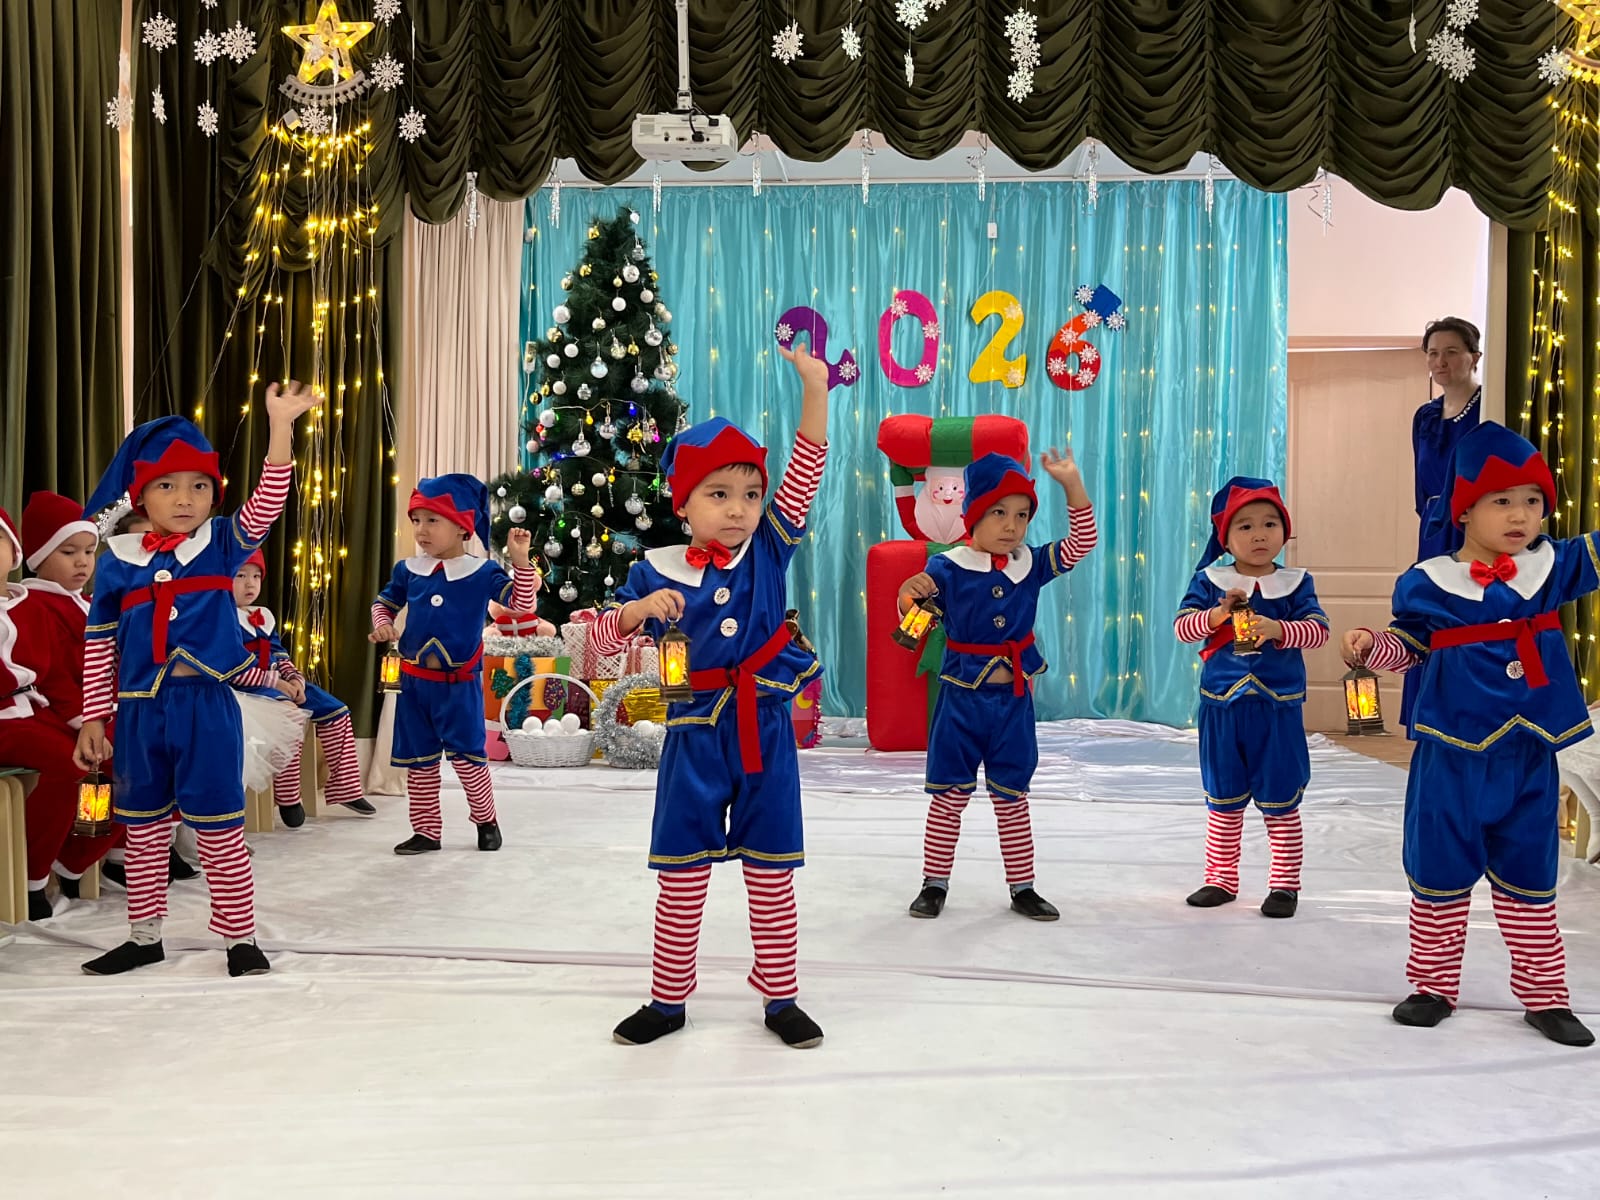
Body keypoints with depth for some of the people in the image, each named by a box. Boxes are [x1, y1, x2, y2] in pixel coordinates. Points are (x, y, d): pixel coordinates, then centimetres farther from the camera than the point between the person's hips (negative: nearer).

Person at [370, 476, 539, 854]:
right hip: (413, 681, 4)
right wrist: (381, 624, -4)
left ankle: (486, 819, 22)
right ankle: (426, 831, 21)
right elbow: (384, 602, 17)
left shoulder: (482, 572, -7)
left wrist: (520, 559, -25)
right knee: (418, 760, 10)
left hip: (459, 683, -4)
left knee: (467, 756, -2)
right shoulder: (408, 570, 3)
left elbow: (521, 603, -15)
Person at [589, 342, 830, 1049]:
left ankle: (781, 1000, 22)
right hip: (695, 733, 0)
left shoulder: (769, 551, -3)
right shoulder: (658, 572, -4)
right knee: (681, 877, 7)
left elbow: (804, 473, -11)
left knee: (771, 875, 9)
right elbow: (601, 641, 0)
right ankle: (667, 1000, 22)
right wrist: (639, 607, -20)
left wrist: (814, 389, -21)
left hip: (764, 730, 0)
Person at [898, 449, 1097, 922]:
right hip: (962, 697, -3)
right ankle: (934, 884, 16)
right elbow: (910, 607, -14)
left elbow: (1082, 541, -1)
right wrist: (911, 590, -38)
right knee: (949, 796, 5)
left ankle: (1022, 887, 22)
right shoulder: (948, 568, -9)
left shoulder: (1031, 565, 1)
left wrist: (1072, 482, -10)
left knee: (1012, 798, 12)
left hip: (1014, 700, 3)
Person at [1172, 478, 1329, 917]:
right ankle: (1221, 880, 25)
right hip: (1222, 705, 1)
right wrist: (1217, 614, -26)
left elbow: (1318, 629, -11)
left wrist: (1277, 628, -27)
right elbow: (1182, 627, -9)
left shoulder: (1296, 583, 0)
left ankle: (1285, 884, 19)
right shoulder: (1210, 582, 0)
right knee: (1223, 800, 12)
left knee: (1280, 802, 6)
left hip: (1278, 706, -1)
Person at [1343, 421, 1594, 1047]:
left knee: (1529, 878, 14)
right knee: (1439, 875, 7)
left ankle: (1544, 995, 26)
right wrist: (1370, 645, -16)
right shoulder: (1429, 583, -5)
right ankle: (1434, 986, 22)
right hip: (1453, 755, -3)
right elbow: (1407, 647, 2)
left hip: (1529, 755, 3)